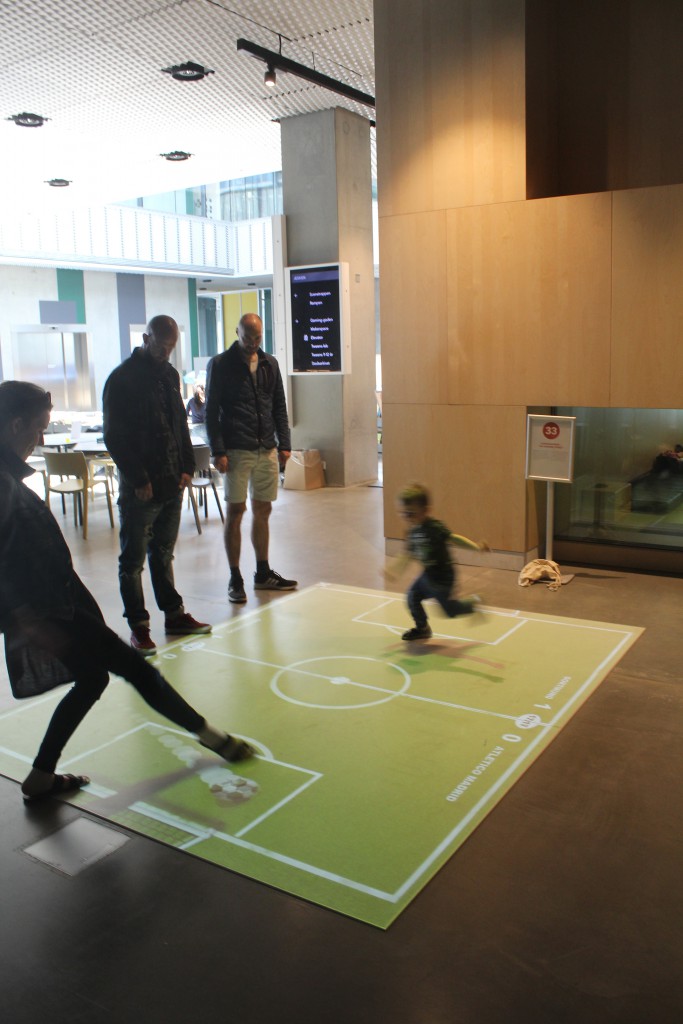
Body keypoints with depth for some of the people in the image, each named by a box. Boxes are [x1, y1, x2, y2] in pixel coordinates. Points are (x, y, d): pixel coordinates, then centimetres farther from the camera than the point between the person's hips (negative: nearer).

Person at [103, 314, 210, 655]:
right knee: (133, 559, 3)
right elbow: (114, 437, -13)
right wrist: (138, 480, -15)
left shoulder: (170, 375, 12)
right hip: (140, 488, -7)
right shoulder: (122, 379, -10)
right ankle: (138, 626, 11)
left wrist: (187, 467, 7)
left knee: (163, 553, 17)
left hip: (172, 485, 7)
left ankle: (174, 614, 26)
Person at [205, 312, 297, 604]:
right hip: (236, 451, -5)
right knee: (235, 511, -1)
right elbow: (211, 411, -5)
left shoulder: (269, 364, 12)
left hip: (267, 449, 5)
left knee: (263, 511, 10)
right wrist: (218, 451, -12)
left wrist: (284, 443, 6)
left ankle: (263, 573, 21)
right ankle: (235, 579, 8)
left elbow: (279, 406, 15)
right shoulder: (220, 364, -2)